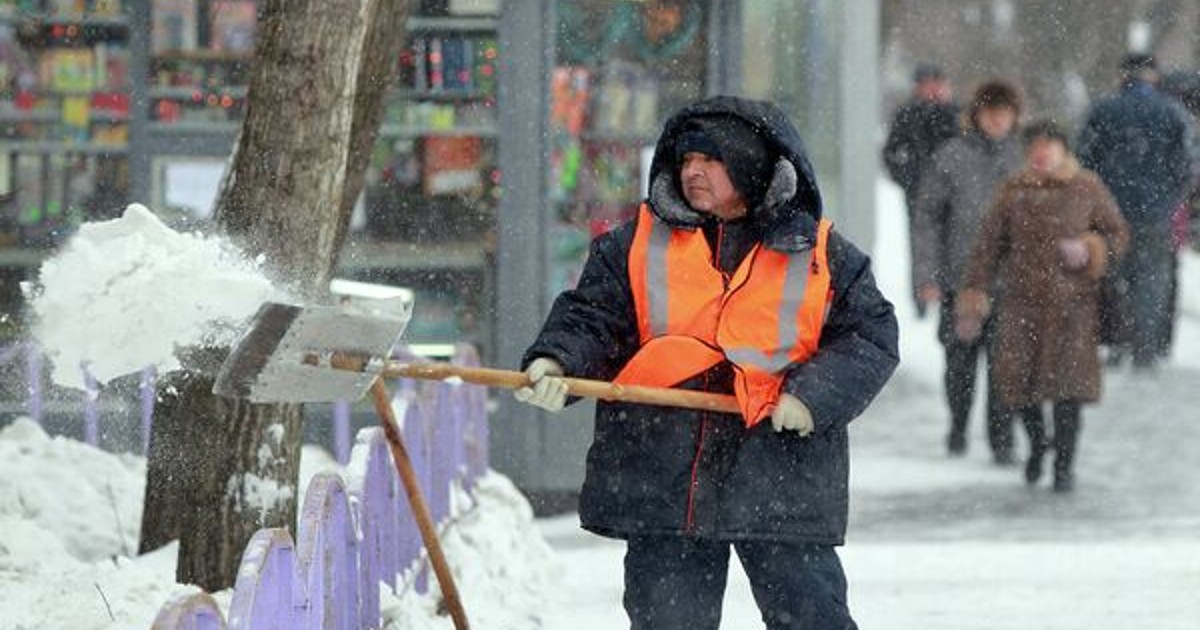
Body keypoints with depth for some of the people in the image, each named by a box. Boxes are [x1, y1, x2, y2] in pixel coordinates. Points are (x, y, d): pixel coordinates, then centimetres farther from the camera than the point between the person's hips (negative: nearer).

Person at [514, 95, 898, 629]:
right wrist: (556, 362, -13)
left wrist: (814, 394, -11)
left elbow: (871, 336, 4)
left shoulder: (822, 254, 5)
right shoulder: (635, 245, 9)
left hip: (783, 478, -2)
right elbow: (591, 317, 8)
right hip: (661, 477, 2)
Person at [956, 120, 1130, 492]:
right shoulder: (1014, 192, 5)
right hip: (1021, 300, 2)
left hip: (1070, 300, -2)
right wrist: (973, 301, 3)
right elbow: (989, 247, 7)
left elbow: (1118, 235, 8)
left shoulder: (1087, 189, 2)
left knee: (1065, 383, -7)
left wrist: (1090, 251, -13)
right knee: (1014, 379, -3)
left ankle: (1064, 465, 8)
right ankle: (1037, 443, 28)